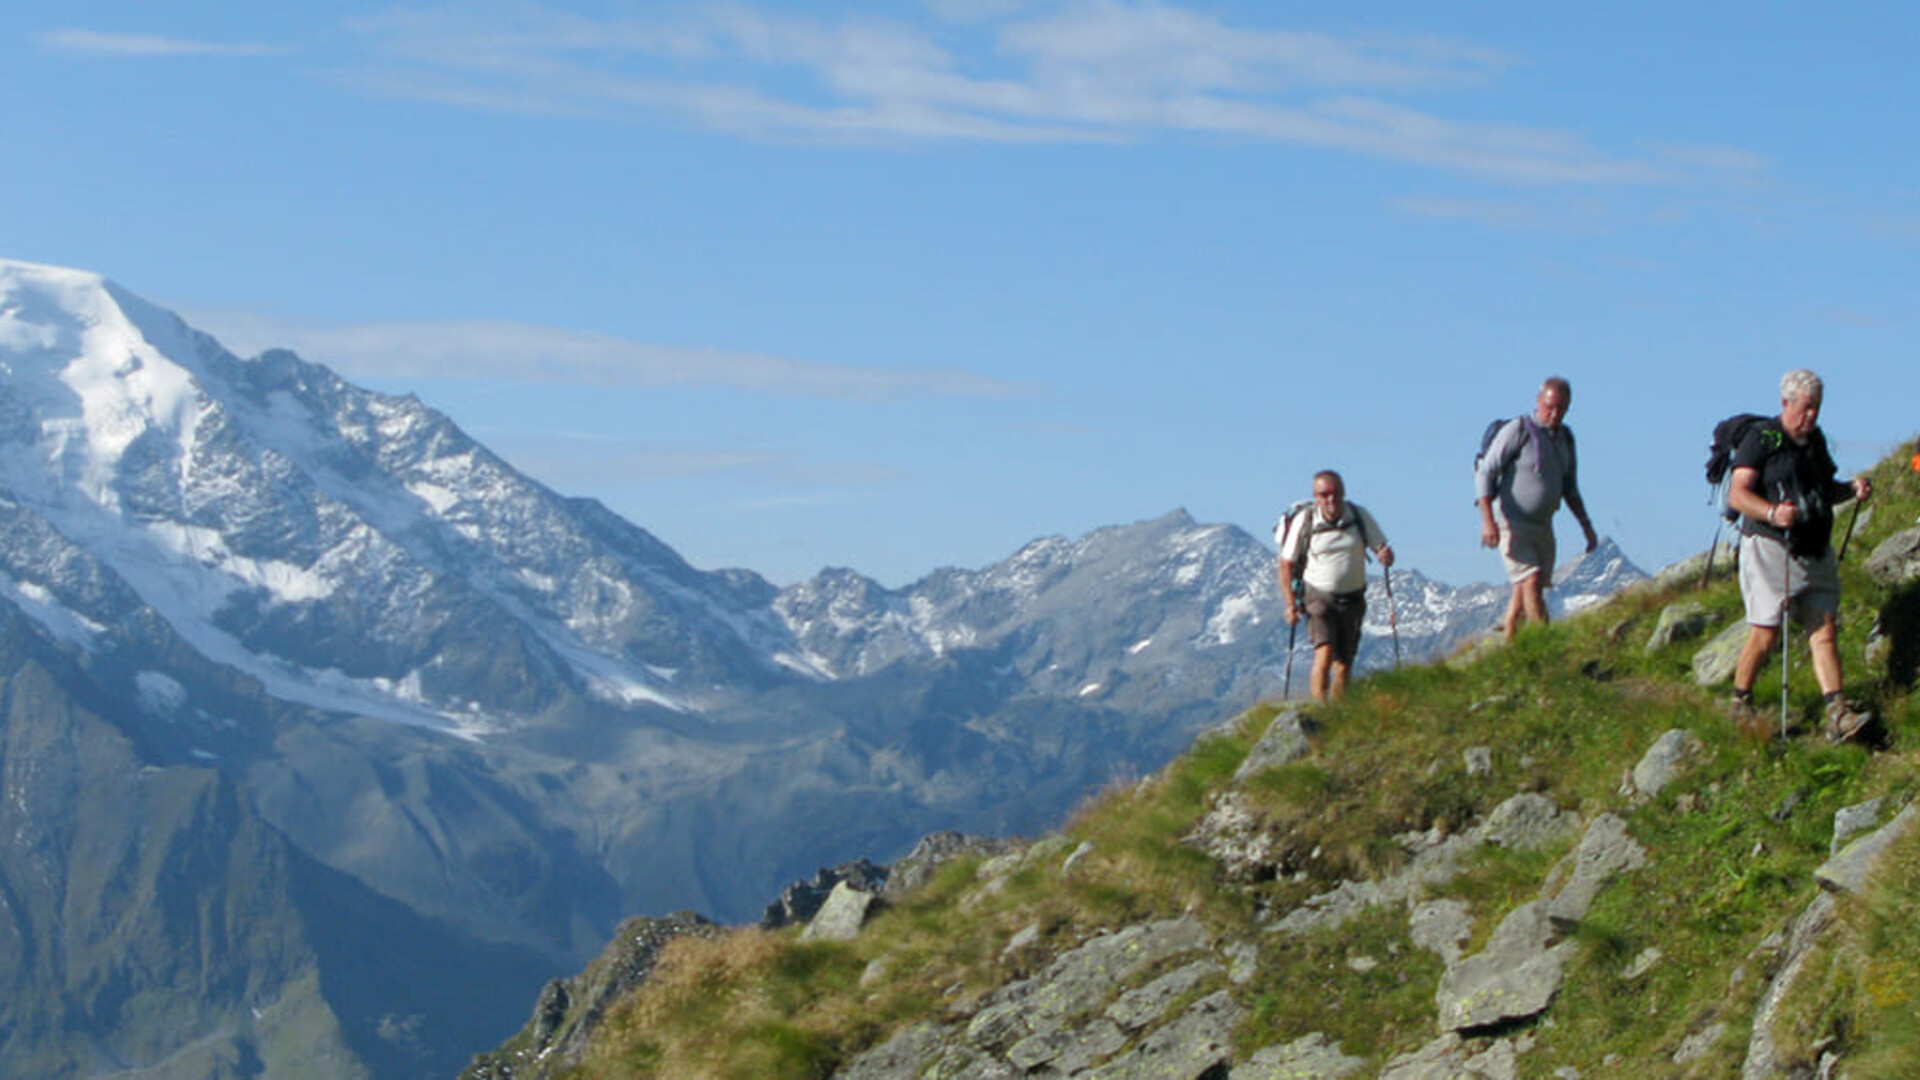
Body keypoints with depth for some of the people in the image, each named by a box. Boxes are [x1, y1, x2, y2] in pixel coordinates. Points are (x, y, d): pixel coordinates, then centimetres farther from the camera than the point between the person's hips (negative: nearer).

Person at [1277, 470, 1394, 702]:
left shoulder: (1360, 516, -2)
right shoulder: (1304, 522, -8)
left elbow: (1383, 548, 2)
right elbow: (1286, 564, 0)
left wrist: (1386, 555, -23)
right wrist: (1290, 603, -9)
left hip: (1353, 600, 3)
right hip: (1319, 598, -3)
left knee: (1344, 665, 5)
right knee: (1324, 655, -21)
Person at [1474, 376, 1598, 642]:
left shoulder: (1565, 438, 12)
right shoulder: (1517, 430, -9)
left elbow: (1570, 488, 24)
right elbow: (1485, 473, -12)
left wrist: (1586, 525, 17)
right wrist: (1487, 520, -22)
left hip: (1542, 527, 7)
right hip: (1512, 525, -7)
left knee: (1523, 592, 7)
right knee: (1531, 582, -18)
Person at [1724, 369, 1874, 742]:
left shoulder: (1816, 439, 16)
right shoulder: (1761, 439, -7)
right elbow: (1737, 494, -15)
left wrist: (1852, 489, 6)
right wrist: (1772, 513, -32)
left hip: (1815, 552, 7)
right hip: (1770, 547, -7)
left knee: (1825, 629, -2)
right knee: (1766, 632, -6)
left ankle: (1837, 714, -7)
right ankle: (1740, 703, 14)